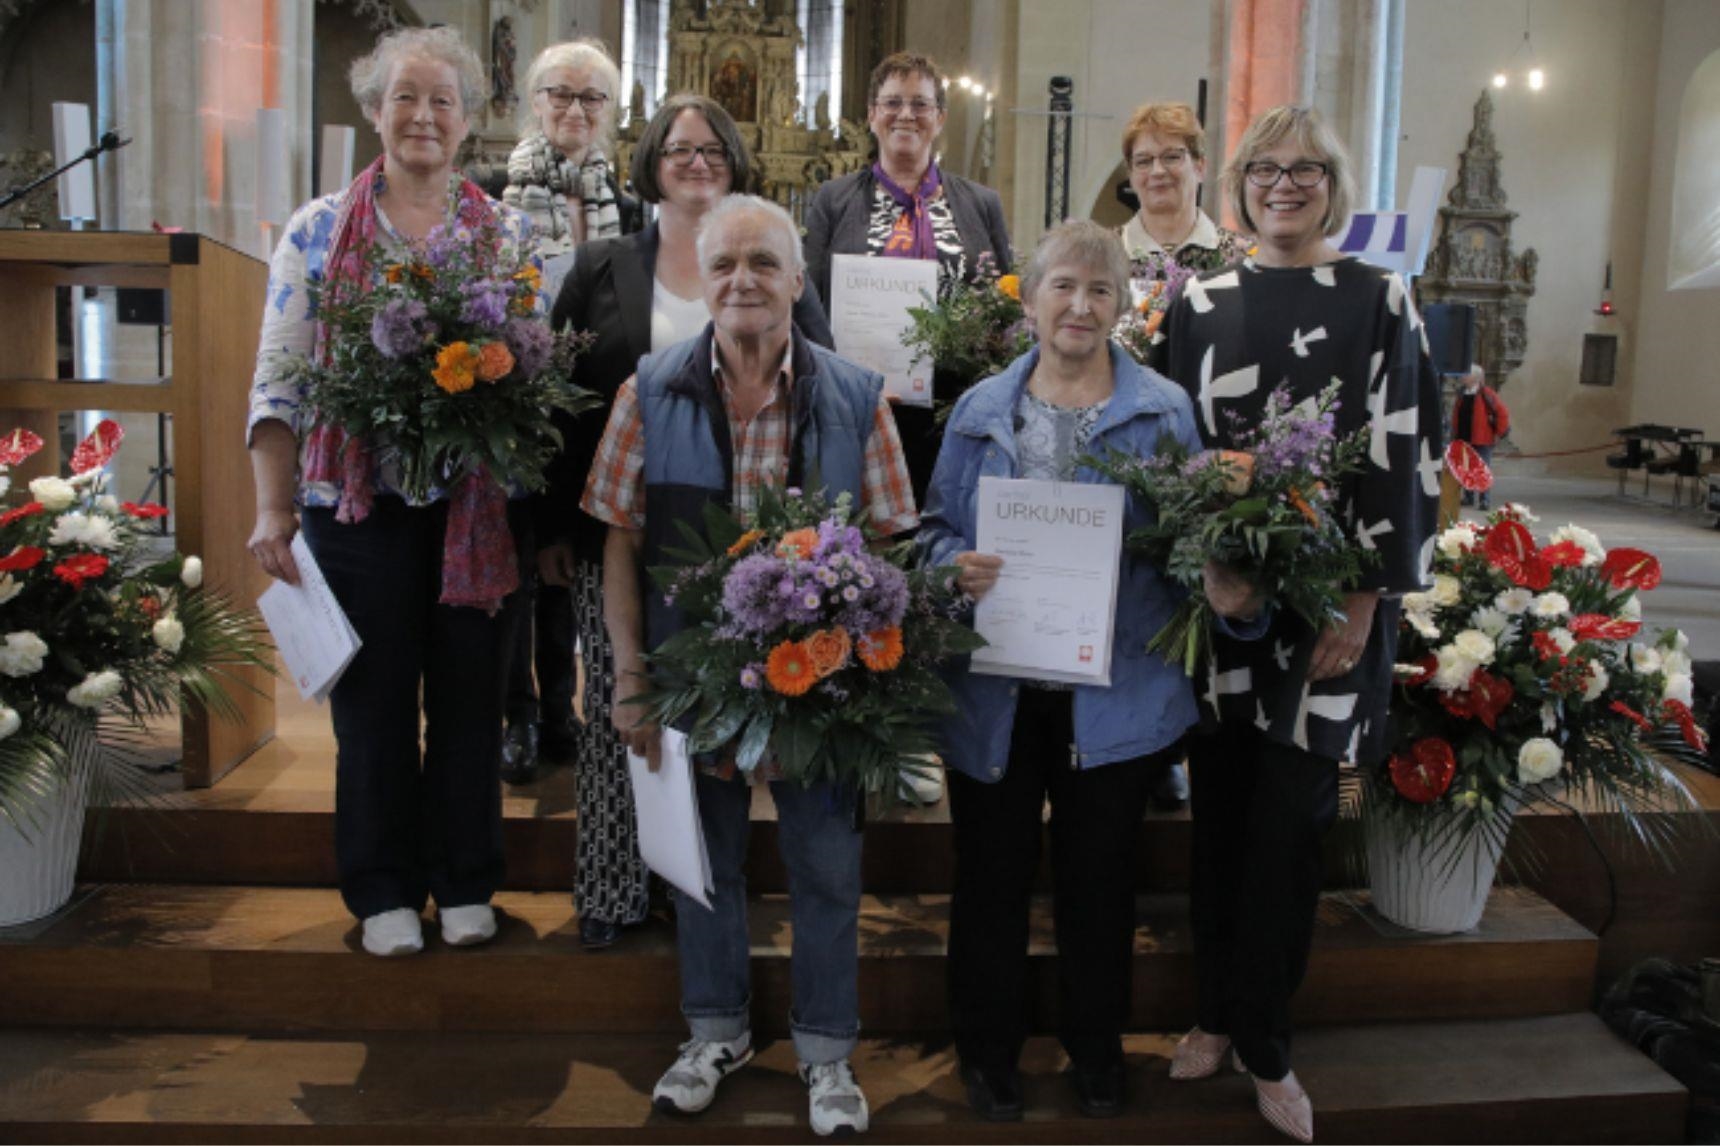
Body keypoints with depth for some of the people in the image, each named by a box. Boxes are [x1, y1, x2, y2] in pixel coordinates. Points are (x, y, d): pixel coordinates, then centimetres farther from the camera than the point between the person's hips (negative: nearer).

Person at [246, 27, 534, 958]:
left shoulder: (507, 232, 7)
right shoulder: (319, 231, 4)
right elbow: (279, 381, 1)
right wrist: (273, 508, -7)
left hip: (480, 504, 1)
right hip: (360, 503, -1)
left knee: (471, 695, 8)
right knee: (374, 700, 7)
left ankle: (465, 882, 23)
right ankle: (384, 891, 22)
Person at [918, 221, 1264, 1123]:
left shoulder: (1163, 412, 2)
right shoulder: (980, 411, 5)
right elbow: (936, 528, 8)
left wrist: (1222, 588, -19)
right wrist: (956, 569, -14)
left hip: (1114, 692, 0)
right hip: (994, 686, 1)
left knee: (1099, 877, 14)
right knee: (992, 873, 11)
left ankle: (1096, 1050, 35)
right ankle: (989, 1049, 32)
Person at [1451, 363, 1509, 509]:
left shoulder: (1486, 394, -8)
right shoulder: (1462, 395, 12)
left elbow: (1503, 412, -8)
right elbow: (1456, 416, 21)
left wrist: (1499, 433, -7)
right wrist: (1454, 435, 15)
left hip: (1481, 441, -6)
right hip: (1463, 439, 6)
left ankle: (1484, 500, -1)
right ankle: (1468, 497, 22)